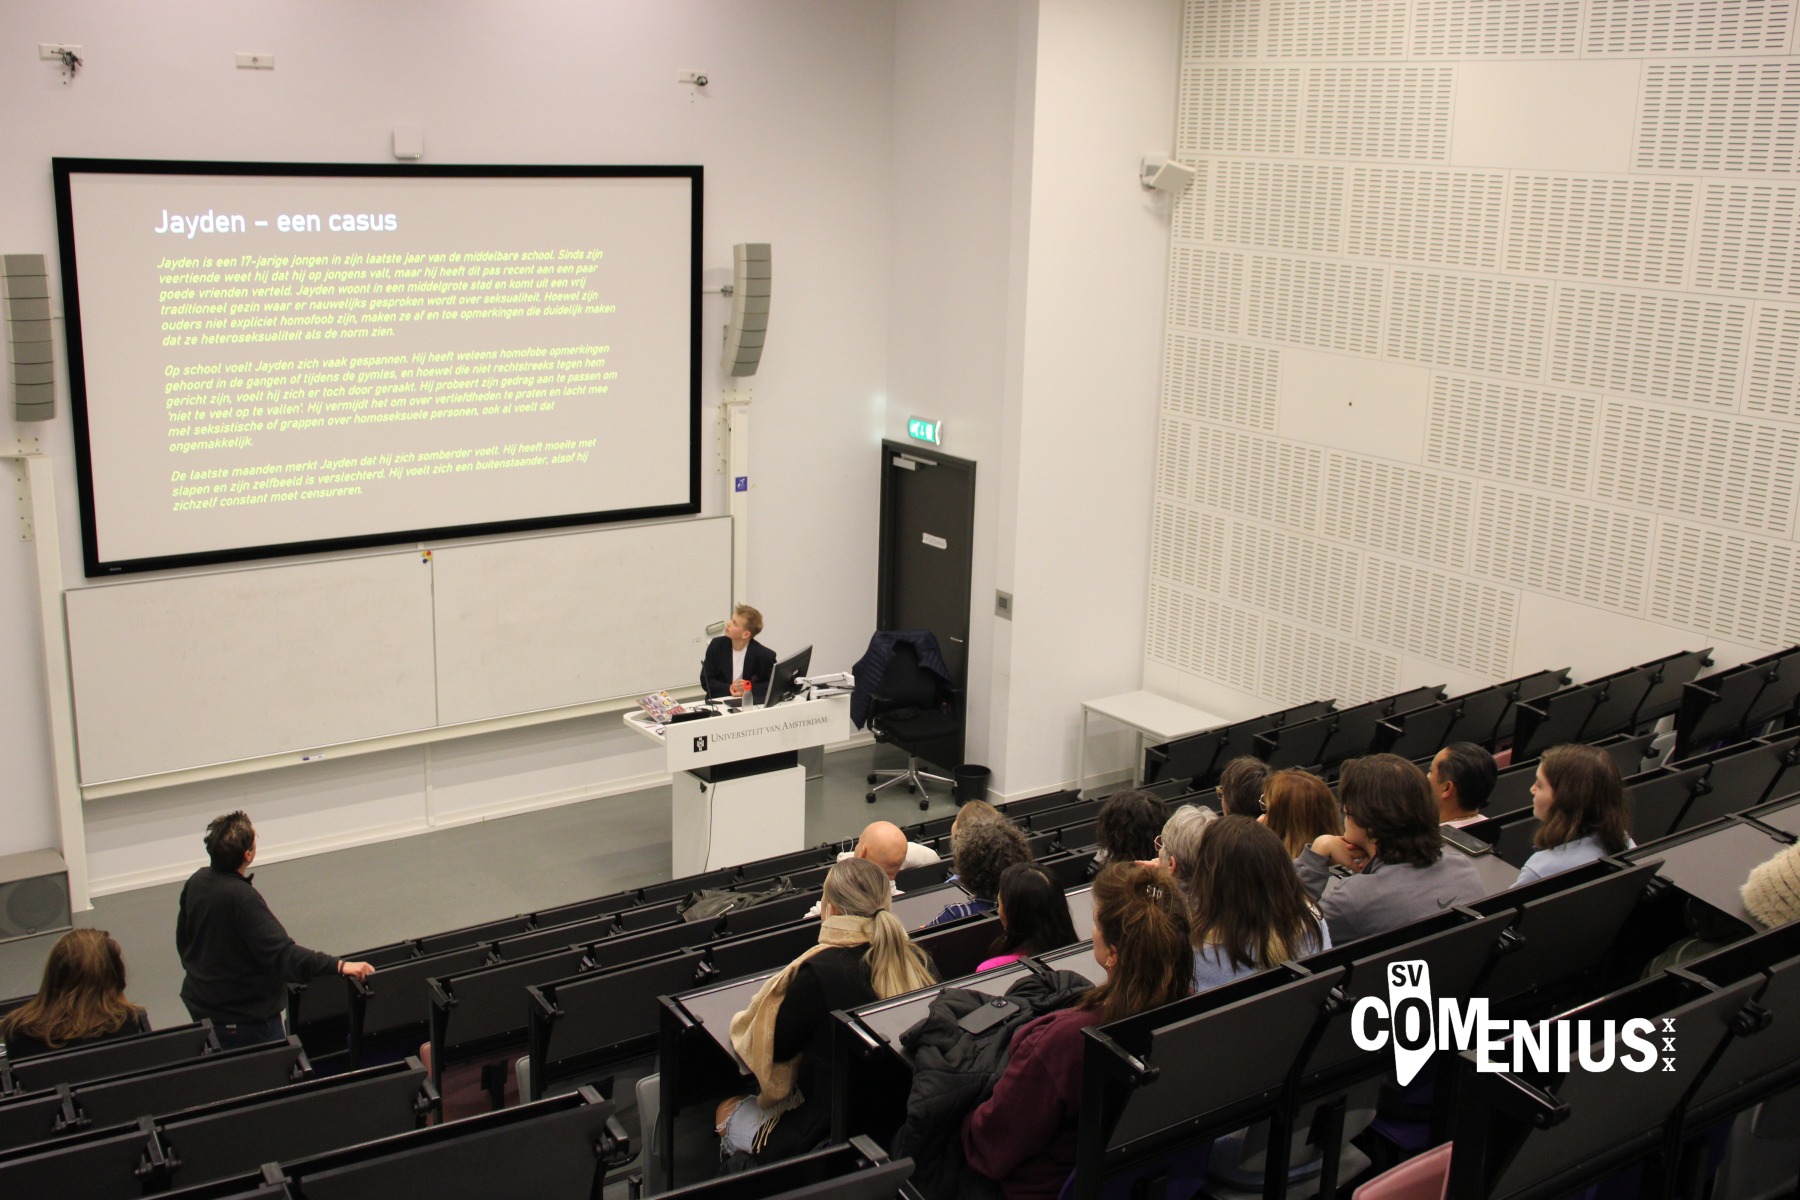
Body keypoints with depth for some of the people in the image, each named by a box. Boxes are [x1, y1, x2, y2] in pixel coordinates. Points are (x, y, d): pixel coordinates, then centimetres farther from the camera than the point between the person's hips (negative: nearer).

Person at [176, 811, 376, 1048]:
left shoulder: (195, 882, -3)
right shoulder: (243, 898, -29)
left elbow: (182, 940, 12)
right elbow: (282, 953, -35)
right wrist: (339, 966, -40)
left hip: (200, 1007, 9)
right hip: (246, 1016, -8)